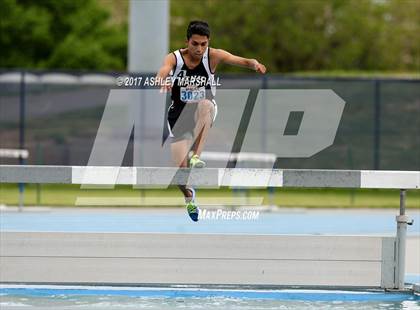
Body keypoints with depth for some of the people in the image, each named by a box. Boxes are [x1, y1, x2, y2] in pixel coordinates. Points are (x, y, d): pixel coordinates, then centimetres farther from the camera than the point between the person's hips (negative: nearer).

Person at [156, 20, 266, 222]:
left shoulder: (213, 56, -12)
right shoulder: (174, 58, -13)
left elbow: (239, 60, -26)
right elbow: (163, 71, -35)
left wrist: (254, 64, -49)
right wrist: (162, 80, -59)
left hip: (204, 114, 0)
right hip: (179, 115, 0)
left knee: (205, 105, -39)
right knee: (181, 170, -5)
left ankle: (196, 156, -34)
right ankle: (189, 196, 31)